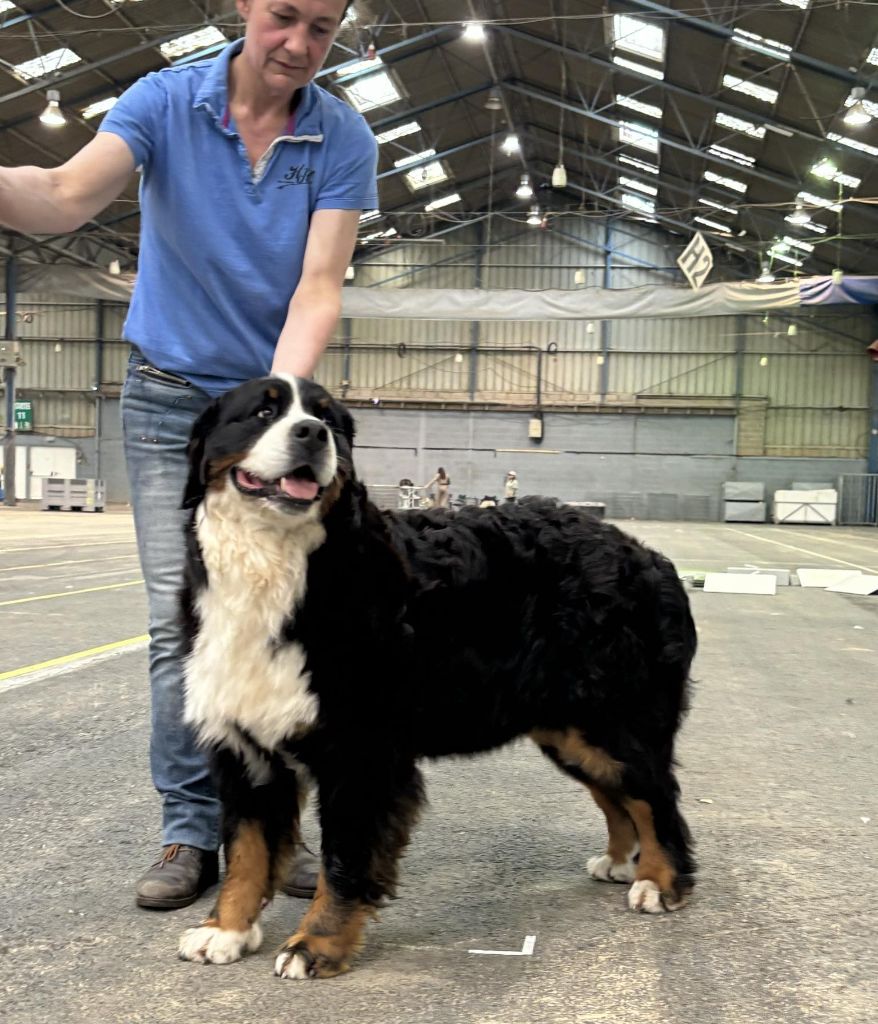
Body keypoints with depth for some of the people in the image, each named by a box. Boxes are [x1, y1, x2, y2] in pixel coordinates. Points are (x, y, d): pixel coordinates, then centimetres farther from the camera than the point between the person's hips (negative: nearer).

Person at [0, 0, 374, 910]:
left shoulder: (343, 140, -7)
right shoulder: (164, 101, -8)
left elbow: (319, 287, -15)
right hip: (170, 399, -1)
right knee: (182, 619, -4)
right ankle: (190, 830, 4)